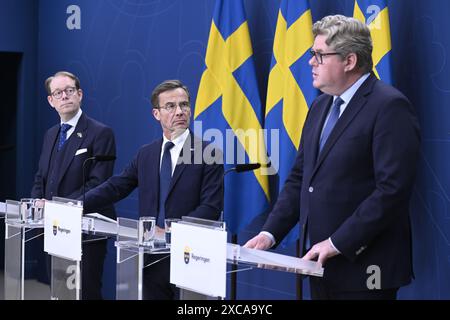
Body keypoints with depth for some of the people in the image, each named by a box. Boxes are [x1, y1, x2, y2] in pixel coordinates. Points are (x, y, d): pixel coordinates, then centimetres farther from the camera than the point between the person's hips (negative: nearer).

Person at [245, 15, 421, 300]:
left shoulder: (390, 106, -12)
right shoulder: (321, 107, 13)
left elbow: (393, 189, -20)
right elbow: (299, 178, 15)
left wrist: (338, 243, -19)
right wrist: (270, 233, 3)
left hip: (364, 268, -7)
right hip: (322, 266, 7)